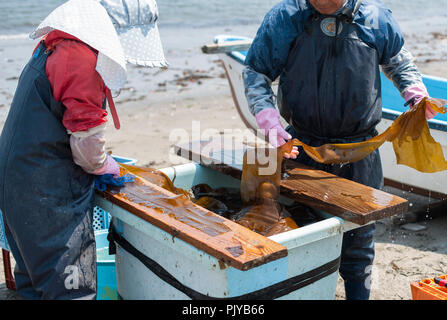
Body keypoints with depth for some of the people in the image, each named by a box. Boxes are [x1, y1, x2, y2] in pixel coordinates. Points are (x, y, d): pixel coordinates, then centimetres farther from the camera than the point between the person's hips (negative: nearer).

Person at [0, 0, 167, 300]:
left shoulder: (56, 45, 13)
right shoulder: (84, 57, -20)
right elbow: (87, 138, -19)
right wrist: (105, 165, 2)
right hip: (48, 197, -10)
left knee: (36, 280, 21)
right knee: (69, 286, -1)